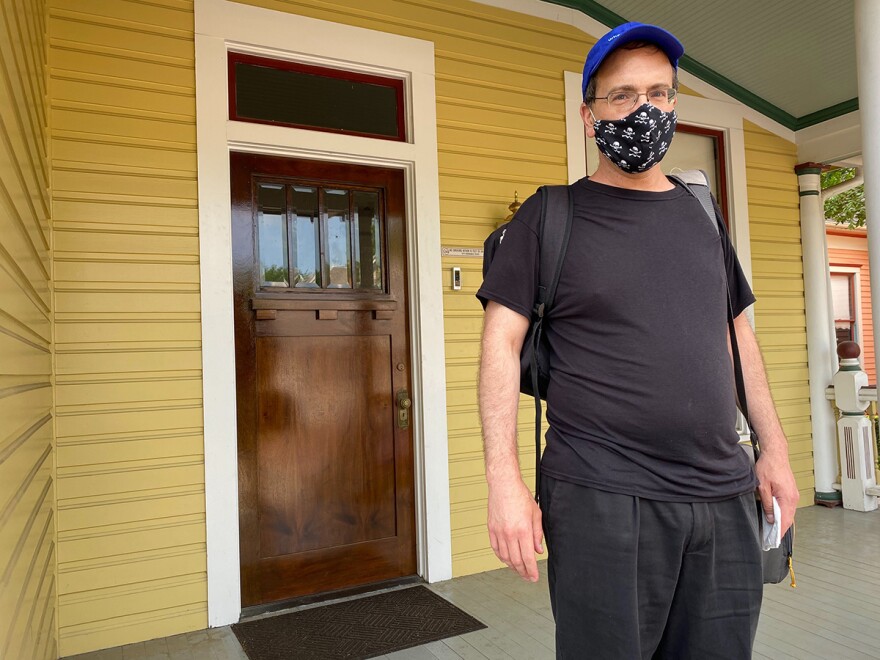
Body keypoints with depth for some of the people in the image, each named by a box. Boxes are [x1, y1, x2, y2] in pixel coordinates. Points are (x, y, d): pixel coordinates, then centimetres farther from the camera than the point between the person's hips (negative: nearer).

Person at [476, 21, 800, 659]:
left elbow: (738, 334, 18)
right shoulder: (550, 218, -2)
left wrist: (775, 448, 12)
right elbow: (502, 343, -8)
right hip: (602, 501, -5)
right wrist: (505, 480, -15)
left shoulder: (702, 215, 13)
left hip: (726, 498, 5)